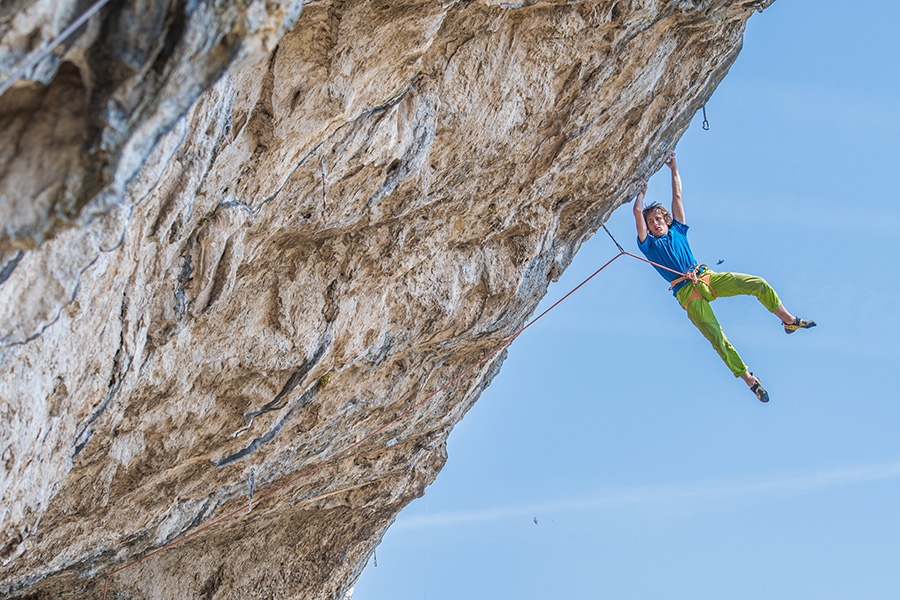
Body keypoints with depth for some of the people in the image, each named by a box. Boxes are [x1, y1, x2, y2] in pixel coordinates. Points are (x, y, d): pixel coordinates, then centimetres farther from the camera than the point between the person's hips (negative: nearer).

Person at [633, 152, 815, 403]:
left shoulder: (677, 230, 19)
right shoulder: (649, 246, 10)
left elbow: (677, 197, 19)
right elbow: (637, 212, 4)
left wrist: (674, 170, 18)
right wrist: (642, 191, 15)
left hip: (708, 278, 4)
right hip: (688, 293, -4)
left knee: (758, 284, -10)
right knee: (717, 338, -14)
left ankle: (789, 320, 6)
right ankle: (748, 378, -10)